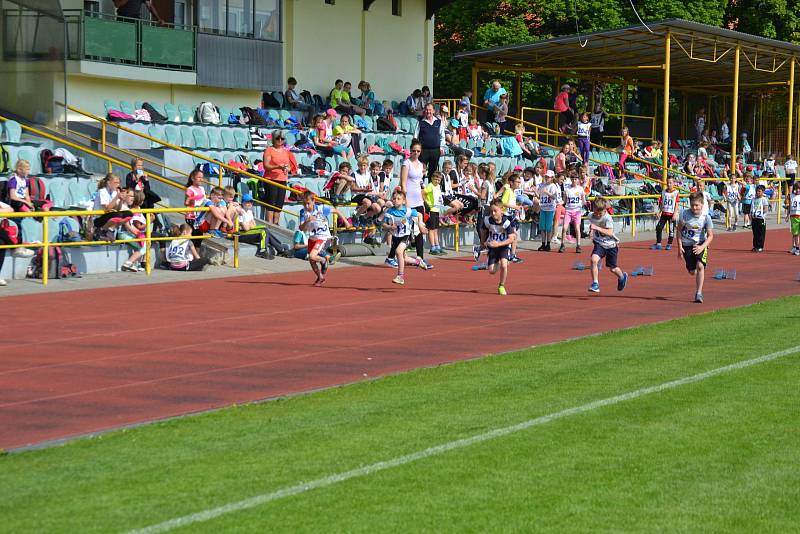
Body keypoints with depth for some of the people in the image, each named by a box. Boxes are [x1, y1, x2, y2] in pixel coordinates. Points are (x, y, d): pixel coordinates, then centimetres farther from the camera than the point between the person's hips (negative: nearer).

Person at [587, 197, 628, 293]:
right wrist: (591, 230, 4)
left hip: (611, 244, -3)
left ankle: (622, 277, 45)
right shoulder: (591, 217, -7)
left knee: (613, 268, 10)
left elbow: (610, 233, -36)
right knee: (594, 259, -25)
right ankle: (595, 284, -18)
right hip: (599, 243, 3)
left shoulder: (607, 218, -24)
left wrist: (597, 228, -42)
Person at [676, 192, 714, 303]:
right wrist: (680, 247, -7)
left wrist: (702, 247, -25)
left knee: (700, 265, -25)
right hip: (687, 244, 1)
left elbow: (710, 236, -10)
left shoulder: (706, 217, -14)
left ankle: (699, 293, -18)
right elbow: (679, 230, -2)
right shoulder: (684, 214, -13)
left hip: (700, 244, -1)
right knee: (692, 271, 2)